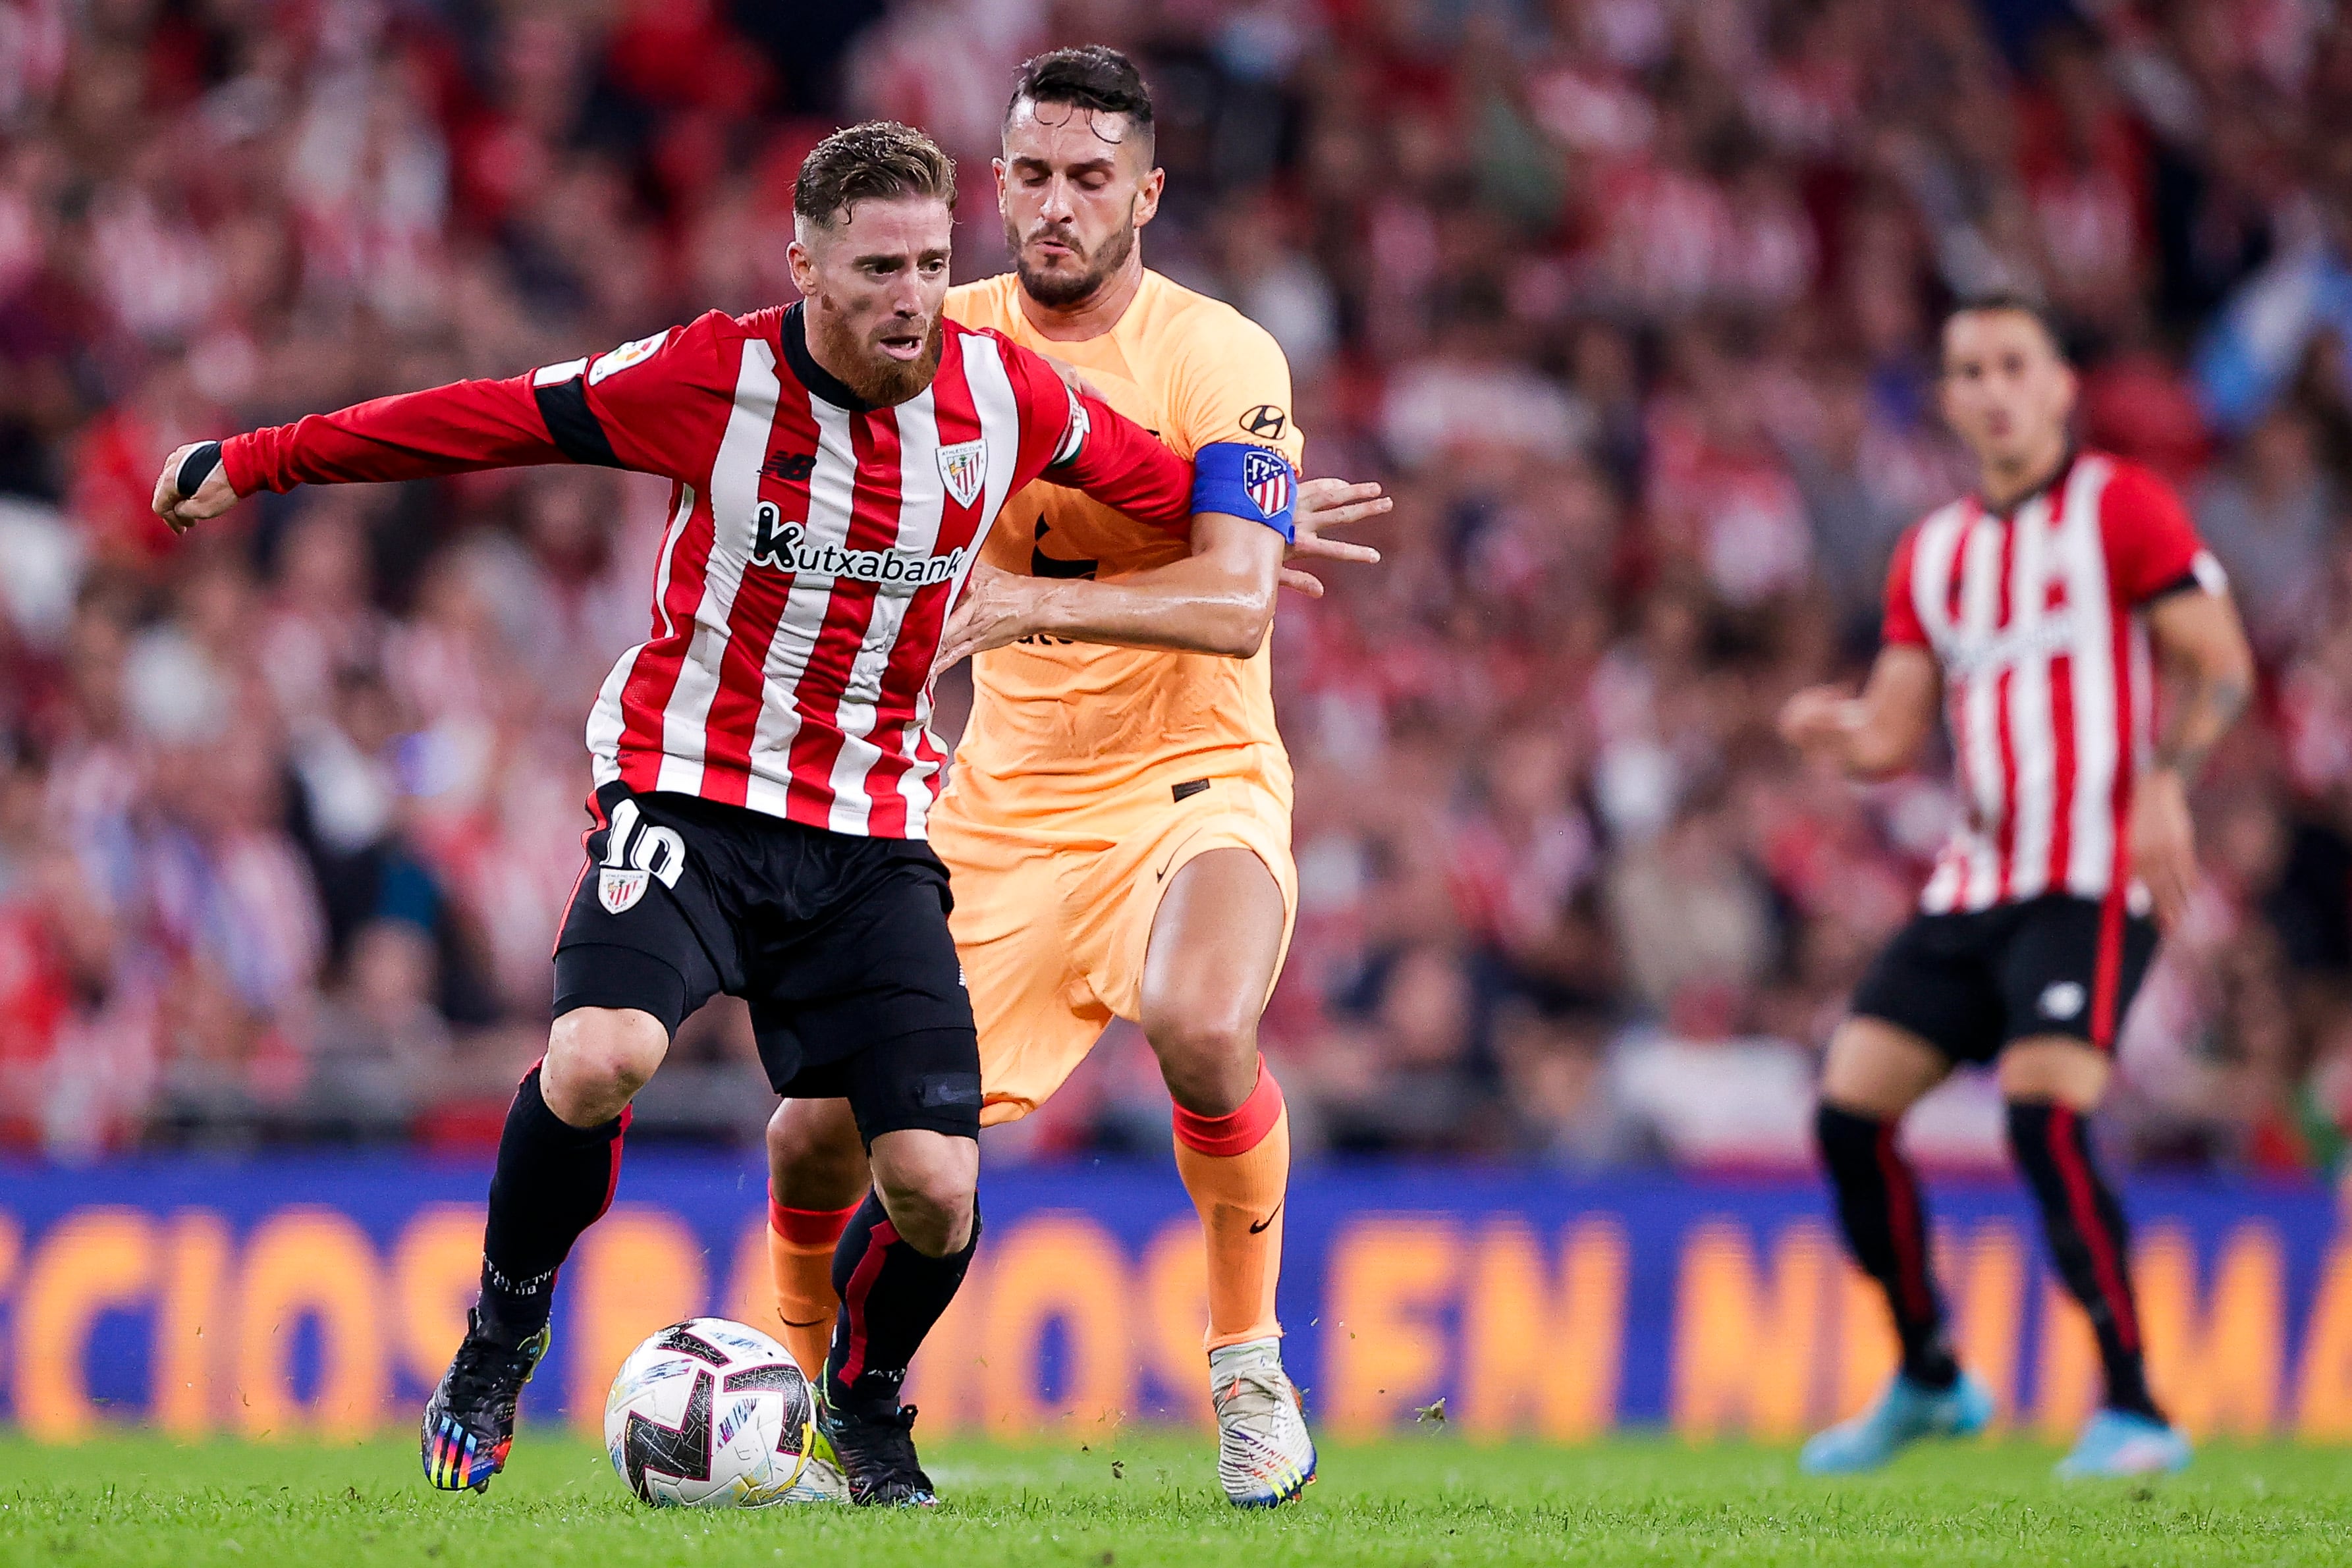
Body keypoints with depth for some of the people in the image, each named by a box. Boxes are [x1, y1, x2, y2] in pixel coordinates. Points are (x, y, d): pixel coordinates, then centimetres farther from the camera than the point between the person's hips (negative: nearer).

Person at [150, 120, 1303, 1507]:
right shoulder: (710, 379, -13)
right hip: (690, 791, -3)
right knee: (602, 1055, -30)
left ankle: (867, 1401, 24)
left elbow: (1155, 480, 18)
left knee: (936, 1192, -10)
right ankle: (504, 1331, -1)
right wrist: (251, 465, 2)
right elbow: (487, 421, -4)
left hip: (874, 829, 3)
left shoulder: (1007, 395, -5)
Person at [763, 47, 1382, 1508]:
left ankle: (1251, 1370, -14)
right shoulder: (953, 341, 0)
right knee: (824, 1121, -3)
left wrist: (1030, 600, -38)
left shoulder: (1218, 358, -14)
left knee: (1201, 1023, -35)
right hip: (1007, 799, 4)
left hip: (1195, 778, -4)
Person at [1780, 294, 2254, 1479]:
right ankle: (1927, 1381, 18)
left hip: (2092, 879, -7)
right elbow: (1896, 733, 14)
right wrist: (1837, 729, -9)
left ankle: (2133, 1412, -18)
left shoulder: (2119, 506, 0)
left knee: (2045, 1115, -23)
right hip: (1974, 881, 7)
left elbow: (2219, 662, -5)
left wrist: (2165, 780, -20)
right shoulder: (1932, 554, 18)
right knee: (1849, 1107, 0)